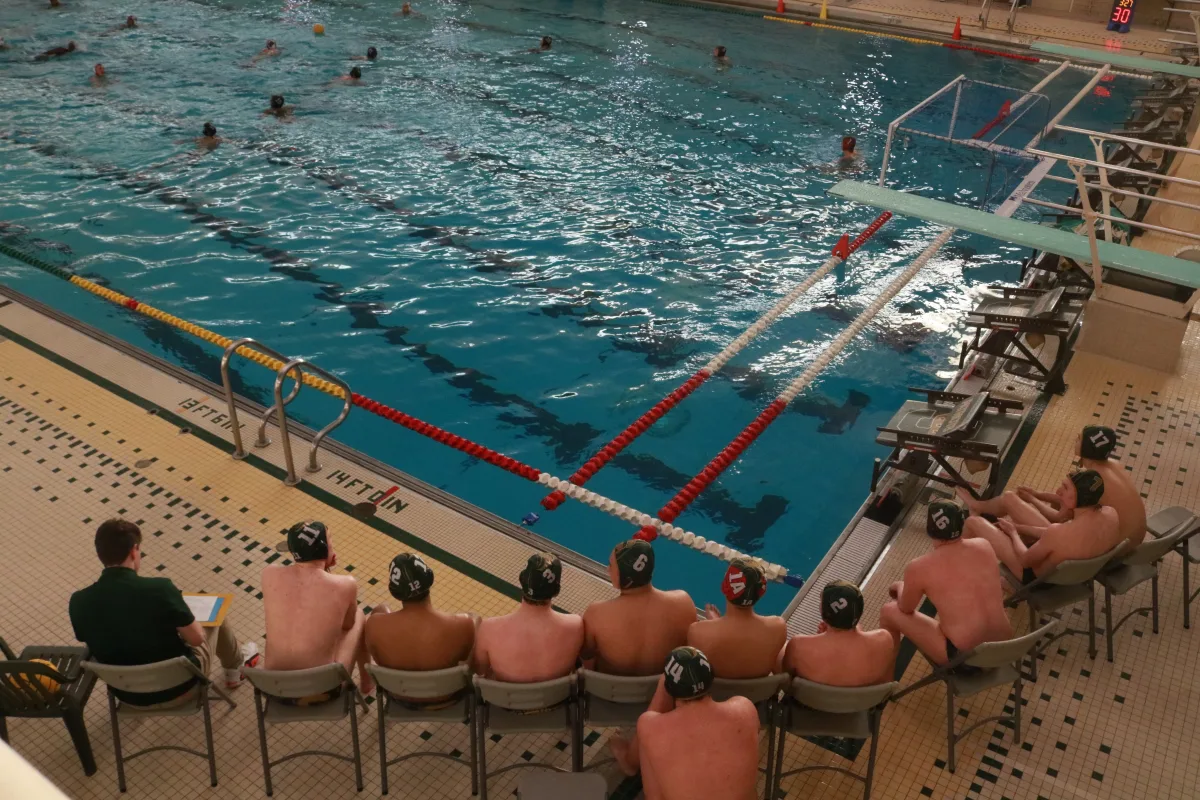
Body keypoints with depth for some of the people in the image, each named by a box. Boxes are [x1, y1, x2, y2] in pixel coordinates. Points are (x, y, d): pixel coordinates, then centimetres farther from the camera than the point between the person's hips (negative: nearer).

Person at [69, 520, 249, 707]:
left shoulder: (79, 602, -16)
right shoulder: (159, 589, -28)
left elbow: (94, 645, 3)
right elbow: (197, 638, -16)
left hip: (128, 695, 4)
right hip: (179, 688, -4)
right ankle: (234, 671, 48)